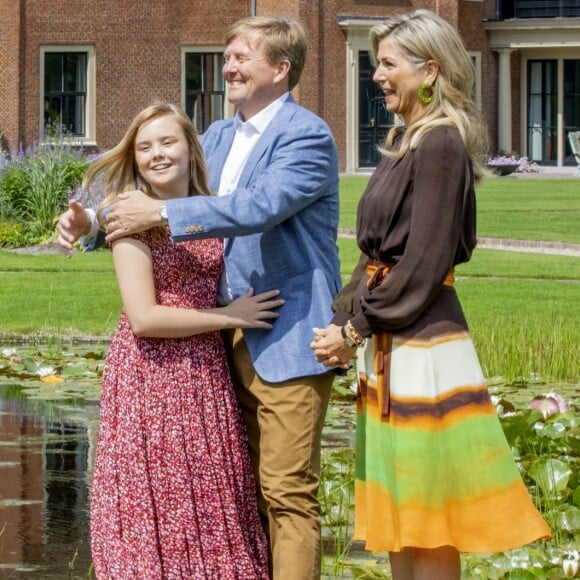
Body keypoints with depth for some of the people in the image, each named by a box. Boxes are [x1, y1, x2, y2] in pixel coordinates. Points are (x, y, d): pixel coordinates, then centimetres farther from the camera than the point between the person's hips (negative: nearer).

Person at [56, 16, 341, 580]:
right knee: (249, 486, 15)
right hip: (234, 337, 9)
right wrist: (93, 220, 0)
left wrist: (162, 214, -27)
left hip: (287, 338, -8)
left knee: (287, 490, -8)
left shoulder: (307, 136, -13)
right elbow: (155, 186, 18)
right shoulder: (218, 137, 14)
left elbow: (260, 205, -27)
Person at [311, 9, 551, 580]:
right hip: (389, 347, 9)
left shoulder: (440, 145, -14)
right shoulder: (405, 140, 14)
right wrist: (343, 317, 5)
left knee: (427, 516, -2)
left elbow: (423, 264, -17)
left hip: (421, 349, -9)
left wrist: (356, 329, -11)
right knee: (395, 511, 13)